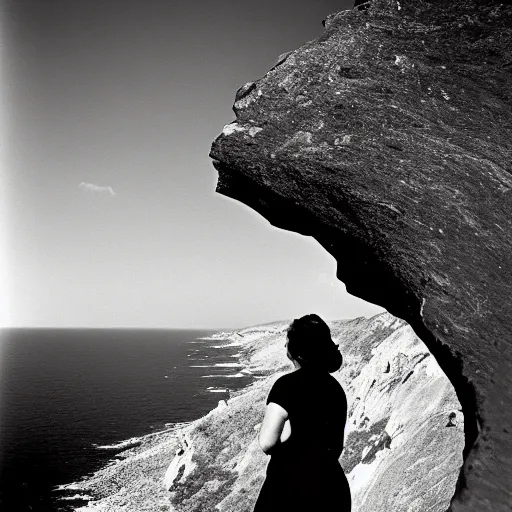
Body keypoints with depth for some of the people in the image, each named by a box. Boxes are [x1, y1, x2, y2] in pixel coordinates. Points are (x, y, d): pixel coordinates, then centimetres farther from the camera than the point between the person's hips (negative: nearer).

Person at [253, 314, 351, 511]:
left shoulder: (288, 384, -15)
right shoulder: (336, 388, 8)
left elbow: (266, 442, -20)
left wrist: (284, 443, -3)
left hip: (291, 490, -7)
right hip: (332, 489, 7)